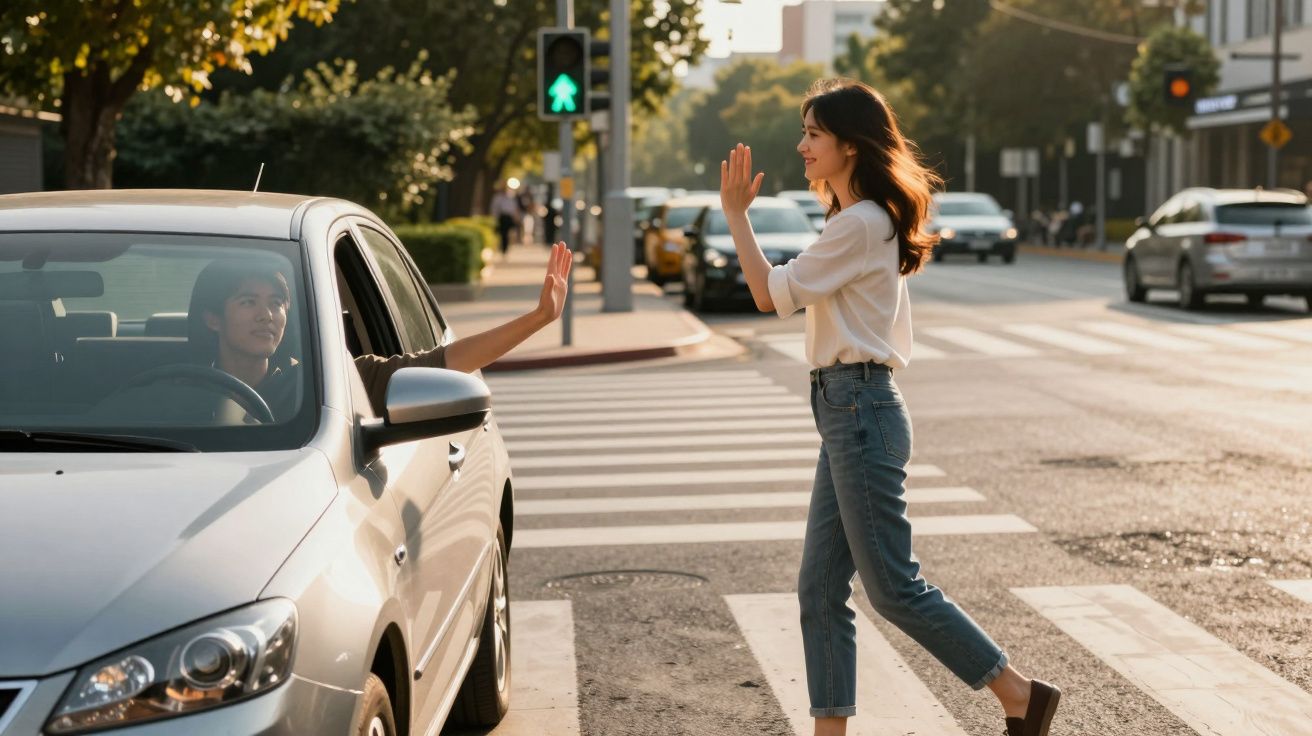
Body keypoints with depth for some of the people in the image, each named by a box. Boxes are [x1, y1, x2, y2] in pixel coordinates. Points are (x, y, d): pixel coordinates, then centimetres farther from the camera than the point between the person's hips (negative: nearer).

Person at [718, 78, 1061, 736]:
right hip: (845, 412, 10)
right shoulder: (864, 220, 17)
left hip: (861, 412, -10)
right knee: (819, 590, 7)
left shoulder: (860, 224, -14)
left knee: (893, 588, -5)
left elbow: (771, 293, -13)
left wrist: (735, 214, -7)